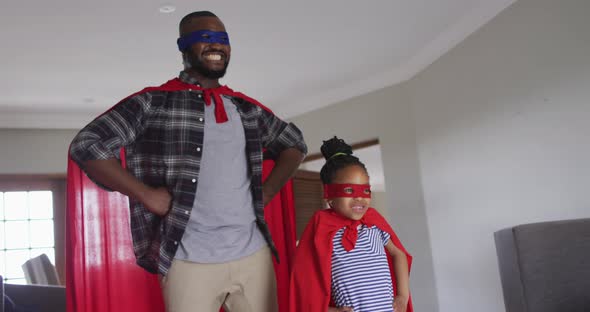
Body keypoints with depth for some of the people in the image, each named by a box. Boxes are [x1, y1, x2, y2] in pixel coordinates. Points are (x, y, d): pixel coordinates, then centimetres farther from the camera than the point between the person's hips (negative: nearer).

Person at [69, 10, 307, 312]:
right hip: (190, 261, -4)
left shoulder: (247, 108, 12)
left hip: (254, 254, 4)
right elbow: (86, 145, -5)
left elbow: (294, 143, 25)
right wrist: (148, 196, -11)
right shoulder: (153, 102, -1)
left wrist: (265, 194, 11)